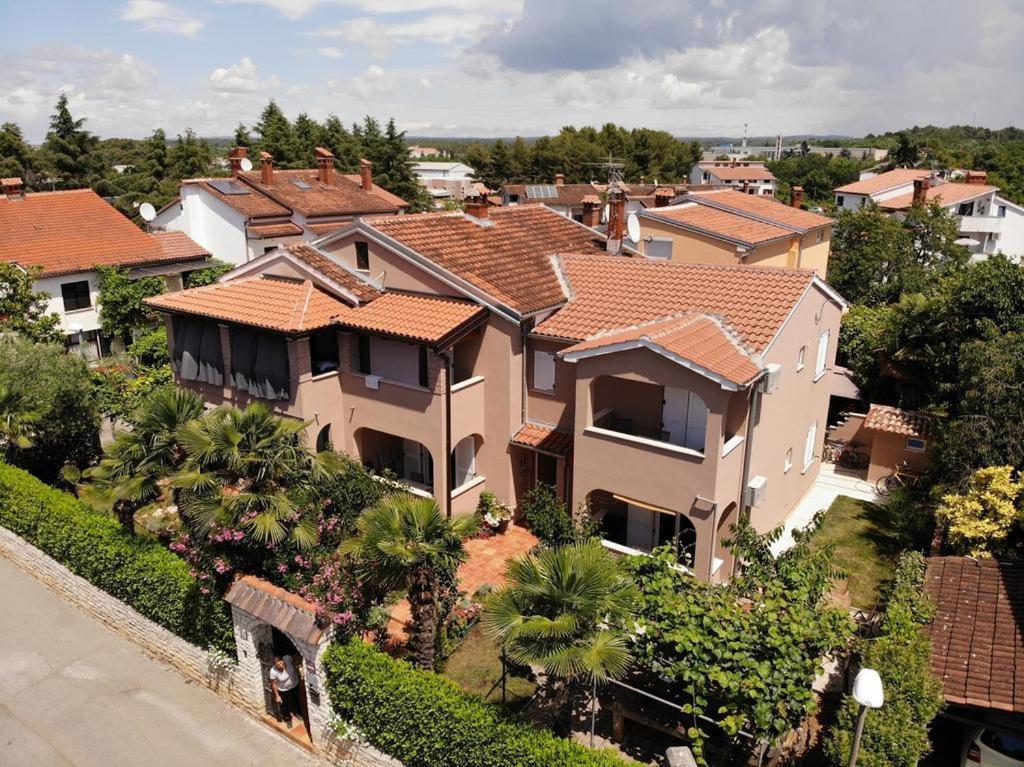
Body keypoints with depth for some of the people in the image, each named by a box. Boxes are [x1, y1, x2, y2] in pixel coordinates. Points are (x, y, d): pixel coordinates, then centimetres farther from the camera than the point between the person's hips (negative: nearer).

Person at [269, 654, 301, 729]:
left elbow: (293, 665, -8)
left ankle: (297, 712, 60)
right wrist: (277, 696, -11)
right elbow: (273, 684, -19)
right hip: (283, 690, -3)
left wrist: (298, 674, -1)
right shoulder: (273, 671, -37)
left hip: (294, 685, 3)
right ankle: (288, 719, 50)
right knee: (285, 706, 20)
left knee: (295, 701, 28)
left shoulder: (287, 659, -33)